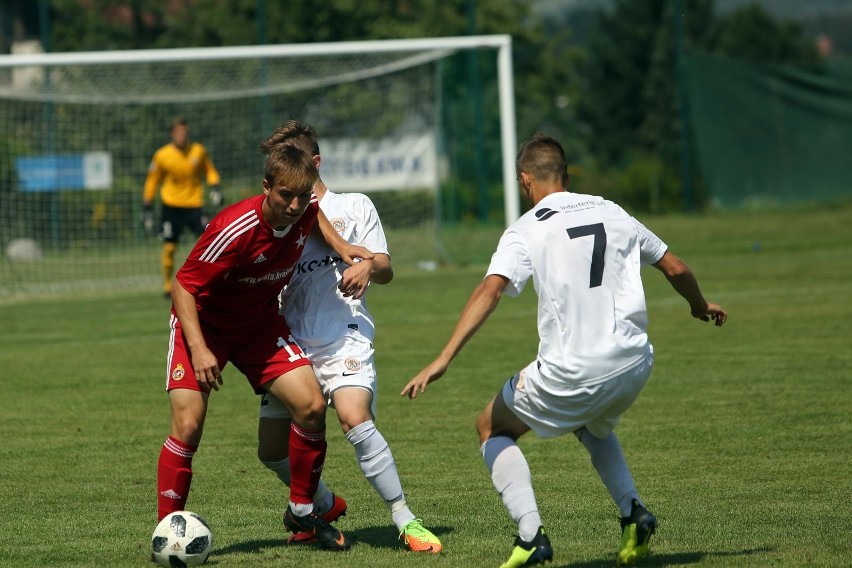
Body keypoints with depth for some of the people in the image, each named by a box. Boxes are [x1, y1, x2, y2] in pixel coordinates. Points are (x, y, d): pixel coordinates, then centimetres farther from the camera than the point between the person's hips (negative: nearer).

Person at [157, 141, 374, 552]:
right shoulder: (234, 230, -32)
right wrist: (199, 349, -32)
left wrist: (341, 247, 0)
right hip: (203, 322, -5)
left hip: (260, 325, 5)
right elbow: (184, 286, -24)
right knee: (188, 424, -19)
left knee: (311, 406, -11)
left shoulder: (304, 211, -14)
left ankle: (301, 513, 8)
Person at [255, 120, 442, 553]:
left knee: (355, 420, -29)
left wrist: (369, 265, -18)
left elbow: (385, 270, 4)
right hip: (292, 344, 5)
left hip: (343, 340, -5)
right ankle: (324, 506, 30)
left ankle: (405, 520, -22)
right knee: (272, 449, 2)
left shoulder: (353, 206, 8)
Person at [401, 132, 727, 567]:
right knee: (593, 427, 37)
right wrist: (700, 306, 39)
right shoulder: (612, 213, 11)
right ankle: (632, 512, 15)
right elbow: (676, 270, 18)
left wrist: (443, 360, -24)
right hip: (634, 363, 5)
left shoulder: (526, 231, -3)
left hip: (571, 373, -5)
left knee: (492, 428, 17)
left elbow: (489, 290, -19)